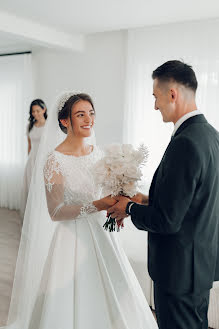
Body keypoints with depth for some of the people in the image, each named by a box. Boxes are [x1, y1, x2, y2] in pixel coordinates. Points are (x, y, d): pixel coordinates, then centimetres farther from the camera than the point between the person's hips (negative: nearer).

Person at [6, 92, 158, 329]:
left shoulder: (96, 152, 3)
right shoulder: (54, 160, -15)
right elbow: (55, 212, -16)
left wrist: (116, 204, -6)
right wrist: (96, 205, -25)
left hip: (101, 233, 6)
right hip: (73, 239, -6)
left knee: (113, 300, 16)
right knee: (75, 303, 7)